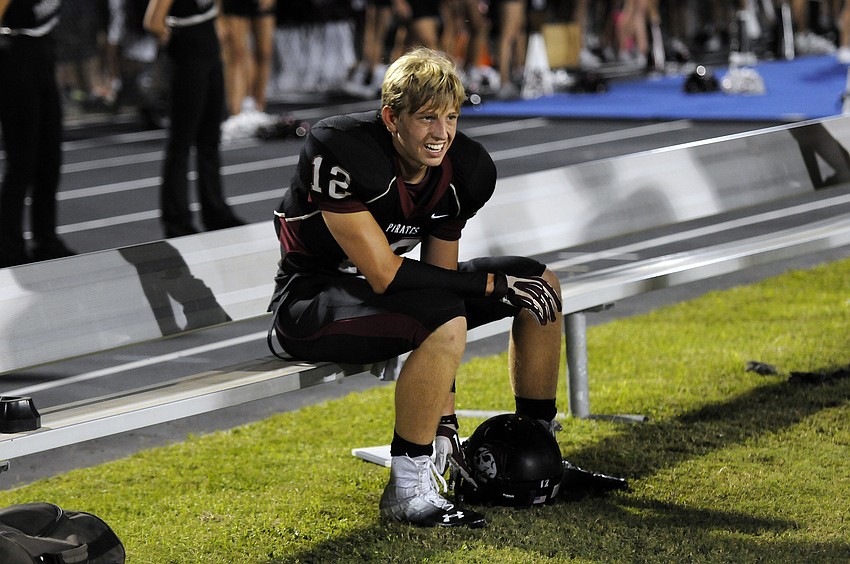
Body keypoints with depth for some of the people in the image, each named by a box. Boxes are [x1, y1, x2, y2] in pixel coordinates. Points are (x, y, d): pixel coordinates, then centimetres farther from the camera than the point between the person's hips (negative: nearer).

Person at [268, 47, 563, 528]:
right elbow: (385, 276, -30)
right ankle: (408, 488, -22)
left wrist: (445, 417, -6)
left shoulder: (466, 171, -8)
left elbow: (440, 274, -3)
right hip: (311, 302, -8)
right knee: (443, 321, -35)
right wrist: (494, 283, -24)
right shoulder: (342, 152, -29)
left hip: (380, 287, 8)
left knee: (540, 284, 4)